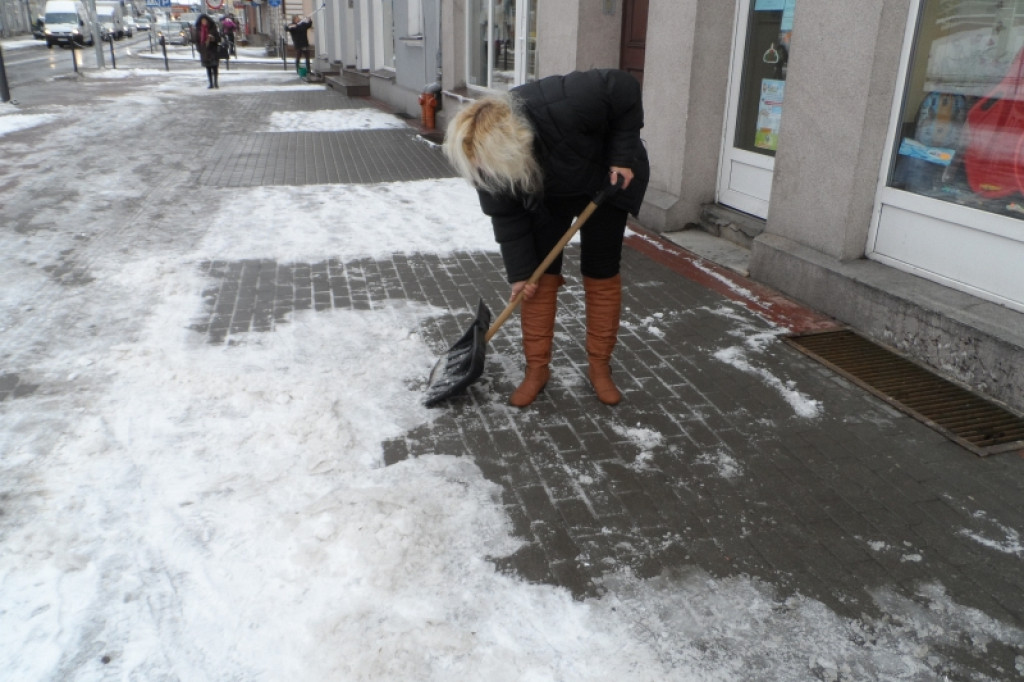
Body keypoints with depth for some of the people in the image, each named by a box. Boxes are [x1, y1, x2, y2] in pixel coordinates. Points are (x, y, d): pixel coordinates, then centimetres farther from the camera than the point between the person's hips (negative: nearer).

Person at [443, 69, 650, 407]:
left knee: (601, 273, 0)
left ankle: (600, 366, 14)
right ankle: (537, 368, 8)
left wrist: (622, 156, -26)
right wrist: (519, 271, -16)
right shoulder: (488, 151, -28)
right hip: (549, 191, 3)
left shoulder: (566, 105, -43)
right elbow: (506, 215, -17)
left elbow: (626, 89, -28)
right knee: (541, 274, -3)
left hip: (605, 178, -3)